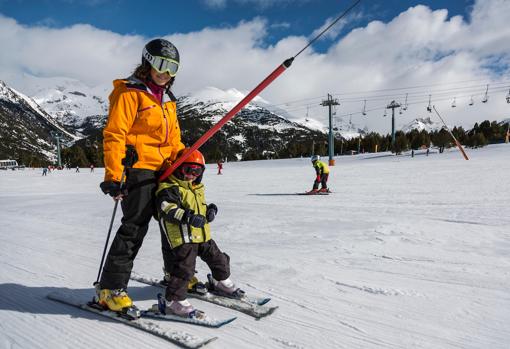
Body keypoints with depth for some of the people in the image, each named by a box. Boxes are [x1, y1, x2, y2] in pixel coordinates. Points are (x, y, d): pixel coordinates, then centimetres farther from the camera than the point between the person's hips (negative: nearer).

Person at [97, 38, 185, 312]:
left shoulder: (167, 99, 20)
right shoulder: (129, 93, -4)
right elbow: (114, 135, -12)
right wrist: (113, 176, -18)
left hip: (164, 171, 8)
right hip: (138, 169, -8)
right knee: (134, 226, -11)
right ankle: (110, 288, -1)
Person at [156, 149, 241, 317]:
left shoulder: (197, 188, 18)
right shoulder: (169, 188, -11)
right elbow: (167, 208, -26)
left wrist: (210, 210, 5)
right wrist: (188, 217, -38)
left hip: (202, 235, 9)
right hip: (182, 238, -9)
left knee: (217, 258, 19)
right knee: (183, 268, -12)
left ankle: (221, 282, 42)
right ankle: (174, 300, 2)